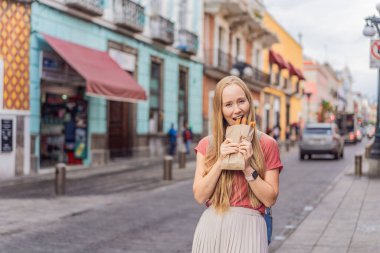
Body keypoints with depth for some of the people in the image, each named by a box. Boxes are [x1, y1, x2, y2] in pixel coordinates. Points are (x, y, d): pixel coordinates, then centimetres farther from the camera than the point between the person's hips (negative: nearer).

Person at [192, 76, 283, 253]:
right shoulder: (206, 144, 3)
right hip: (211, 227, 2)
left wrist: (248, 168, -15)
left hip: (248, 227, -2)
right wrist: (220, 162, -12)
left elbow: (270, 199, -4)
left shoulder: (267, 144, -3)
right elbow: (200, 196, -3)